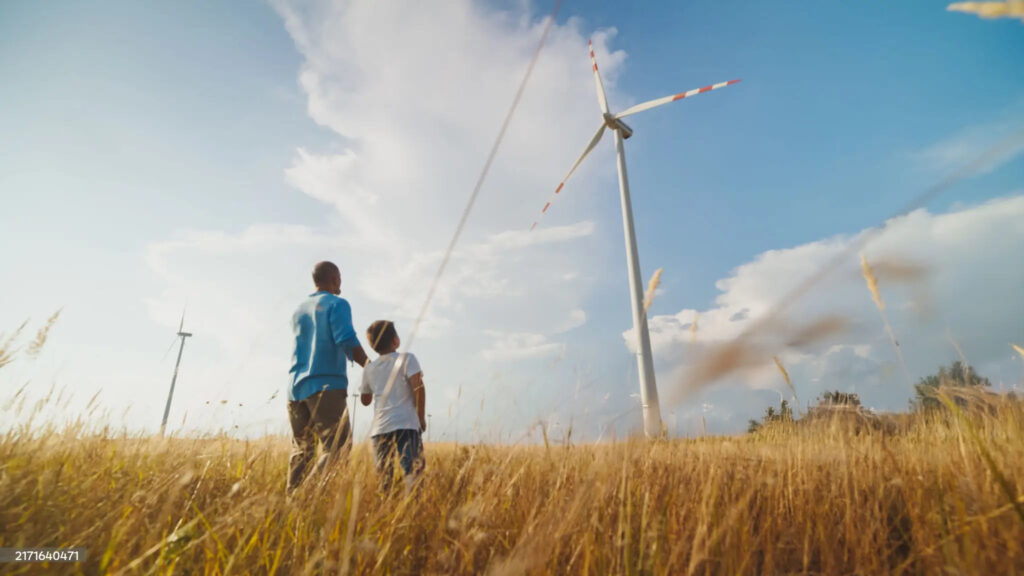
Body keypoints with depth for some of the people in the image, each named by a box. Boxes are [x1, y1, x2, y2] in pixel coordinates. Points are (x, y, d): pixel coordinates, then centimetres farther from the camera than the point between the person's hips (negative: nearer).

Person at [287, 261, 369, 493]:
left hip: (297, 387, 7)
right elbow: (347, 341, -16)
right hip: (327, 386, -7)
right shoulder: (337, 304, -4)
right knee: (336, 448, -7)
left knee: (302, 449, 14)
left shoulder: (299, 310, 18)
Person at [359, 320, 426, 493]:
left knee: (383, 476, 11)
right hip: (406, 424, -5)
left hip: (379, 427, 5)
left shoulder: (369, 369, 14)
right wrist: (421, 416, -3)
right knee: (413, 470, -8)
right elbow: (418, 387, -11)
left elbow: (365, 400, 22)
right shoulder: (407, 359, -1)